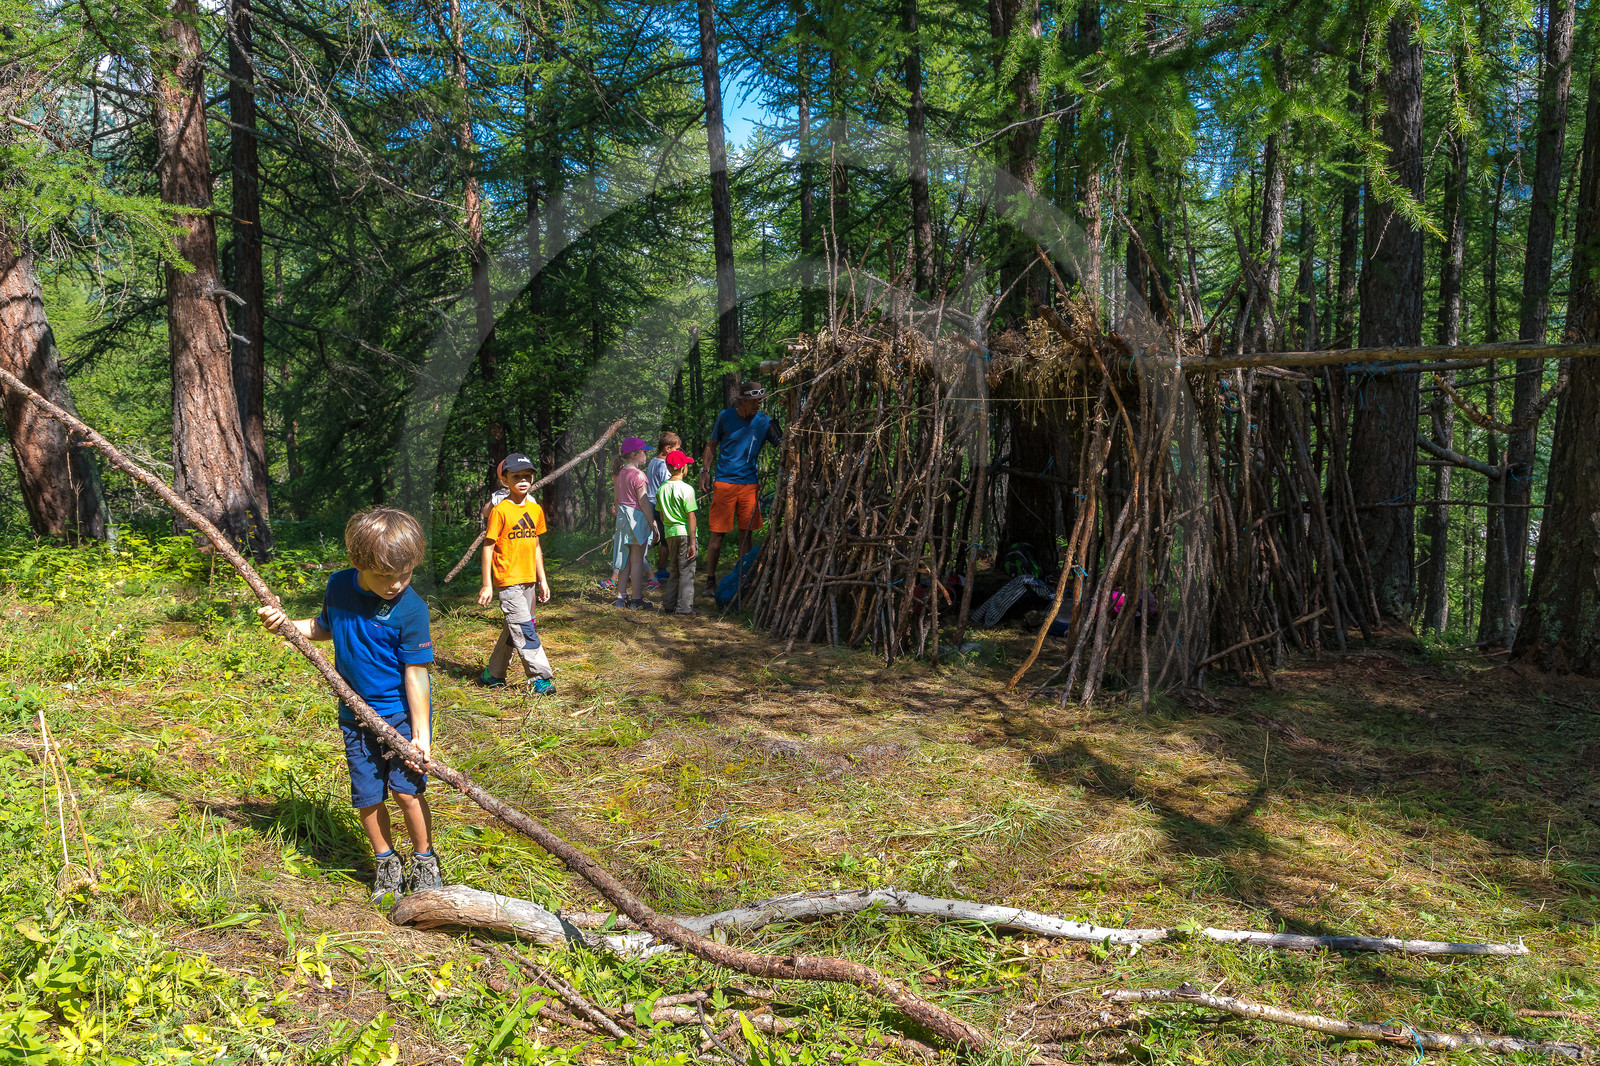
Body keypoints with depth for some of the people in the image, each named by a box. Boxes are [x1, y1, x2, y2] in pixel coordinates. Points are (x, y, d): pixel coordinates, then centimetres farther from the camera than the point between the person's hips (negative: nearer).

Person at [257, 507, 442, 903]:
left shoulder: (410, 609, -18)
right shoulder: (339, 587, -4)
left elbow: (416, 673, -15)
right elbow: (324, 628, 18)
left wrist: (421, 732, -16)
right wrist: (287, 624, 0)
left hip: (403, 712, -4)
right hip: (356, 715, 4)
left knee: (407, 788, -11)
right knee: (367, 795, 6)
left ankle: (424, 860, 12)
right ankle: (386, 863, 27)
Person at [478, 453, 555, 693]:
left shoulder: (535, 509, 10)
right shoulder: (500, 511, -9)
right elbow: (488, 547, -8)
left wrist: (542, 580, 16)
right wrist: (487, 584, -11)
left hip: (528, 580, 7)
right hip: (507, 581, -7)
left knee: (515, 628, 13)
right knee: (524, 629, -9)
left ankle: (493, 674, 25)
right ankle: (541, 676, -6)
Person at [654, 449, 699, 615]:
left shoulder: (661, 489, 6)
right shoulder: (686, 489, -12)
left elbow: (661, 515, 13)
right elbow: (691, 517, -13)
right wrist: (692, 542, -11)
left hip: (670, 533, 6)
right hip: (685, 533, -6)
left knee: (674, 570, 16)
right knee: (686, 571, 1)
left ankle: (669, 605, 18)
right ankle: (685, 608, 2)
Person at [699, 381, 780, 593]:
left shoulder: (764, 422, 2)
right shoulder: (726, 416, -1)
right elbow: (712, 444, 9)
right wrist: (705, 470, 2)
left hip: (750, 483, 2)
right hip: (724, 482, -2)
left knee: (746, 532, 5)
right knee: (718, 532, -1)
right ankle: (710, 579, 10)